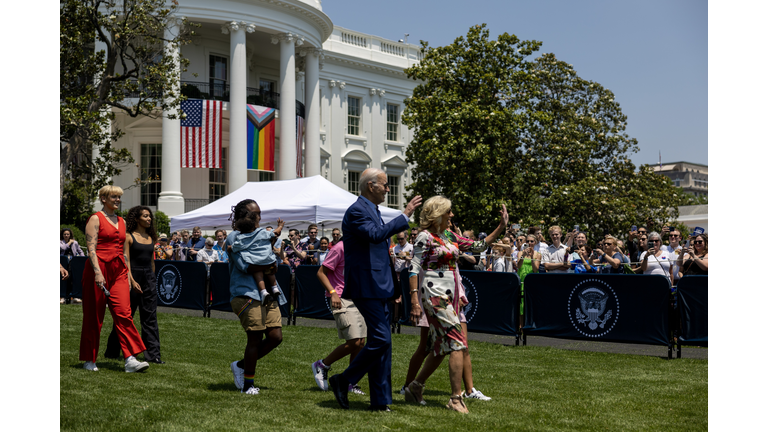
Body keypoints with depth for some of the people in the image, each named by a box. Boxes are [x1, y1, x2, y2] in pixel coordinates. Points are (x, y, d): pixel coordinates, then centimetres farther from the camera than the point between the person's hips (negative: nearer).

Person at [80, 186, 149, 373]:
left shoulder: (122, 222, 17)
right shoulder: (95, 219, -2)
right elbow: (91, 248, -11)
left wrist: (127, 275, 17)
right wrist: (97, 272, -22)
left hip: (118, 271, 5)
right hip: (98, 269, -5)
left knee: (124, 313, -8)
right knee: (94, 317, 3)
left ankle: (130, 359, -14)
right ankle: (89, 360, 15)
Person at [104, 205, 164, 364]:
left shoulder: (150, 238, 12)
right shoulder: (129, 237, -6)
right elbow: (126, 260, -11)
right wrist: (132, 281, -19)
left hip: (149, 277, 6)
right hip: (133, 276, -5)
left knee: (150, 317, 2)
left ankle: (152, 354, 3)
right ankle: (112, 352, 17)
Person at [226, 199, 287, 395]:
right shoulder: (234, 237, -2)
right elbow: (245, 267, -14)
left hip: (267, 294, 8)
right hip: (246, 294, -8)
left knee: (276, 336, -1)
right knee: (255, 338, -8)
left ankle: (241, 365, 19)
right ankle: (247, 385, 7)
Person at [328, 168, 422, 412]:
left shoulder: (372, 210, 19)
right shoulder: (357, 211, -12)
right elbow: (376, 234, -30)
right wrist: (405, 215, -24)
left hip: (378, 286, 10)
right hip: (366, 286, -10)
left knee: (381, 341, 8)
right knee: (381, 339, -13)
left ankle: (380, 401, 12)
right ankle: (343, 382, 2)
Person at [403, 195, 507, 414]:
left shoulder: (450, 237, 14)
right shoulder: (425, 237, -8)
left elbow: (479, 246, 19)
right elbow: (414, 270, -12)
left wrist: (501, 227, 12)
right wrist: (414, 300, -19)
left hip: (450, 296, 9)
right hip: (435, 295, -9)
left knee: (441, 348, 11)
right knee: (457, 343, -13)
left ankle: (415, 388, 24)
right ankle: (456, 398, -9)